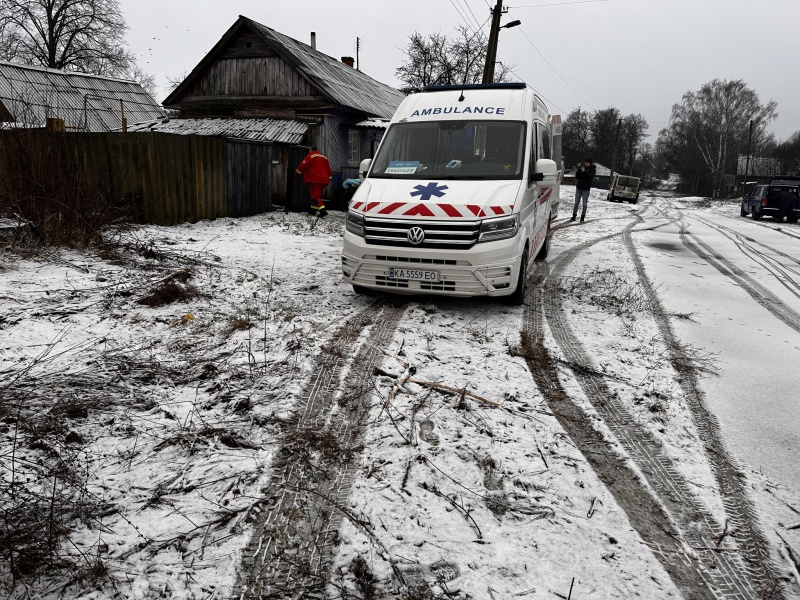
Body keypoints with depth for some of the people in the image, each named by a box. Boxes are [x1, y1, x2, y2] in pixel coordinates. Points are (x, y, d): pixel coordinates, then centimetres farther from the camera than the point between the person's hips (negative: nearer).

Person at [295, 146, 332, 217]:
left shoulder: (310, 156, -3)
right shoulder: (324, 158, 17)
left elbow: (303, 165, -8)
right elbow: (328, 169, 19)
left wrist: (297, 172, 6)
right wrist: (329, 178, 27)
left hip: (315, 180, -7)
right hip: (323, 180, 7)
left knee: (315, 195, -8)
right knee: (317, 194, 19)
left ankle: (322, 210, -24)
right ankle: (313, 209, 24)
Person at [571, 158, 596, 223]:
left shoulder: (593, 169, 0)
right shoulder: (582, 167, 9)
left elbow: (590, 177, -17)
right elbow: (577, 177, 11)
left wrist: (584, 171, -25)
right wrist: (577, 172, -8)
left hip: (586, 189, -3)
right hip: (579, 187, 3)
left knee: (584, 203, -1)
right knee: (576, 202, 3)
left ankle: (582, 217, 4)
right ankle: (574, 216, 7)